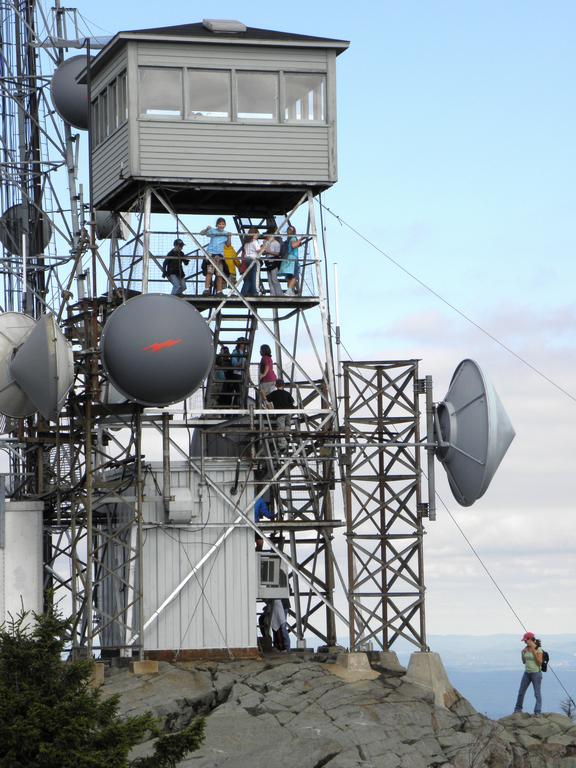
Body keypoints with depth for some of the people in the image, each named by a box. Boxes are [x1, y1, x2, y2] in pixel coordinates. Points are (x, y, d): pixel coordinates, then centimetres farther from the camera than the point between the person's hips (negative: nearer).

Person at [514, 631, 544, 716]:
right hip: (527, 673, 6)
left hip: (536, 673, -6)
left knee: (537, 693, -7)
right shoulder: (526, 649, 5)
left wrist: (534, 651, -22)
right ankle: (518, 709, 25)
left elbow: (540, 663, -18)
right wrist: (523, 654, -6)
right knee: (521, 692, 10)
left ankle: (537, 712, -7)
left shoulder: (539, 650, -13)